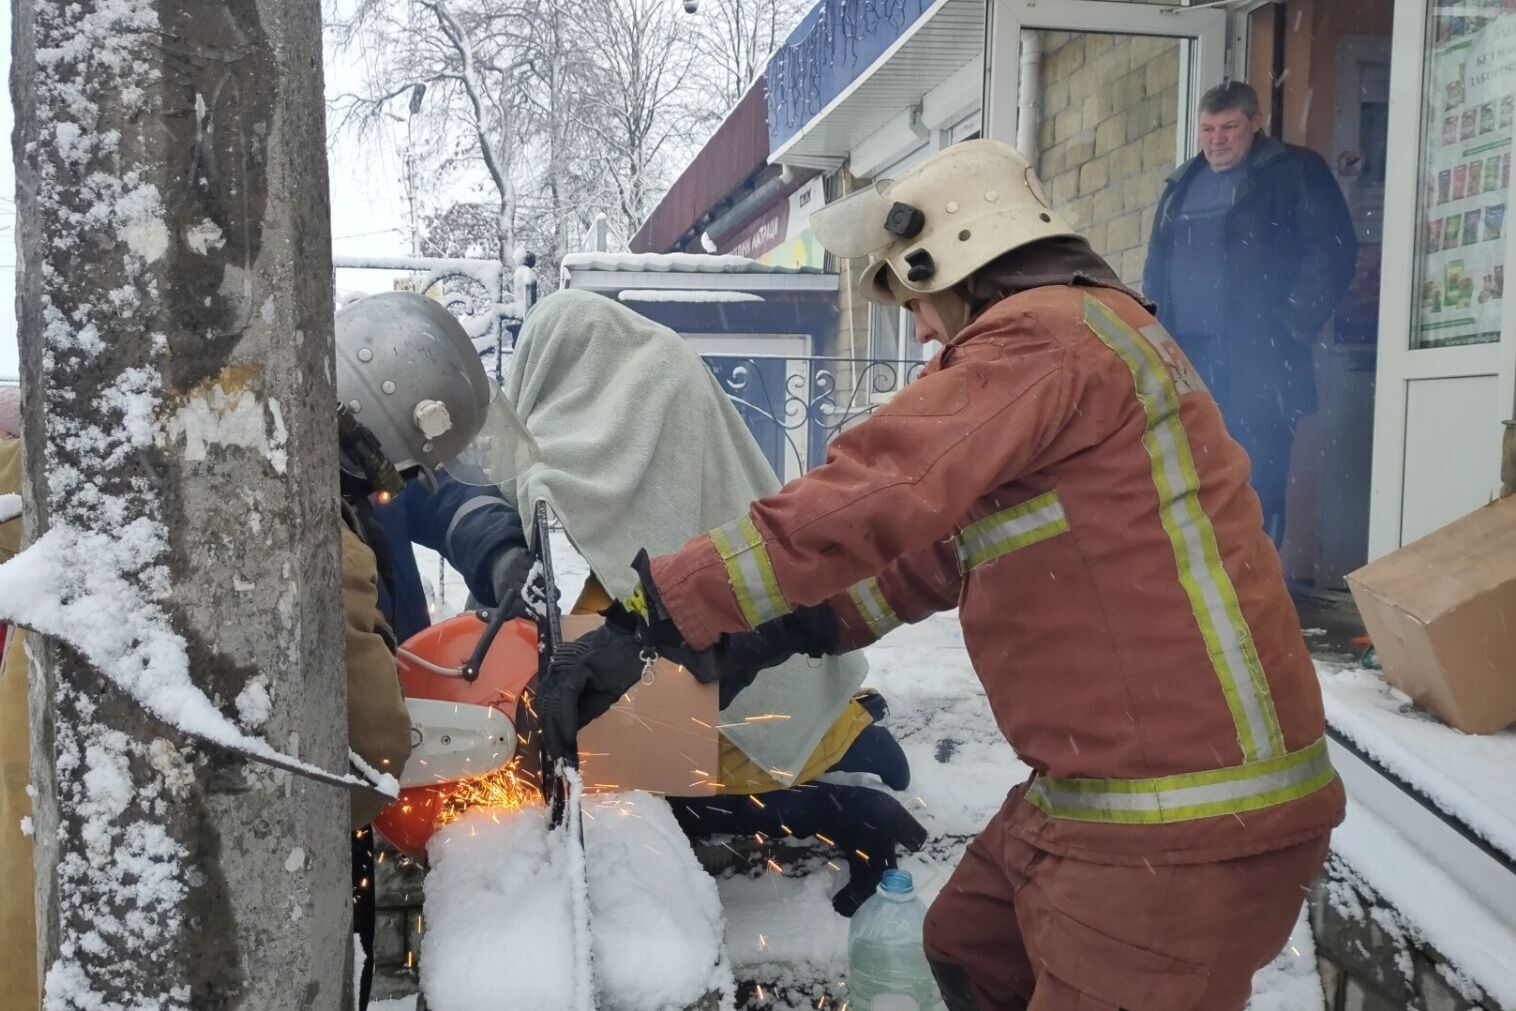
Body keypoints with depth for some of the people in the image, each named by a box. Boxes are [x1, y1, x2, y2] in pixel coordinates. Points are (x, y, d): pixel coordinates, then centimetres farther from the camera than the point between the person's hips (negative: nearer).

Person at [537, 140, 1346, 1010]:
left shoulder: (1041, 335, -16)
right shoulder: (1069, 337, 17)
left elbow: (861, 503, -24)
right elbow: (944, 545, 16)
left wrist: (652, 617, -19)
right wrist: (795, 626, 9)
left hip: (1183, 814, -10)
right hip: (1114, 778, 10)